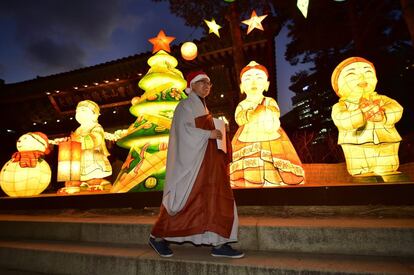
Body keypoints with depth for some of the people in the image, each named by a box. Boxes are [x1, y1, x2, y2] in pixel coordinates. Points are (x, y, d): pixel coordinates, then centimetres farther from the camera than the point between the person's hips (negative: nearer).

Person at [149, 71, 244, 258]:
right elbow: (184, 129, -18)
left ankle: (218, 245, 7)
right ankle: (157, 236, 16)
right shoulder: (185, 105, -4)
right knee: (183, 200, -2)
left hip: (205, 161, 9)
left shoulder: (202, 108, 21)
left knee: (216, 199, 2)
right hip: (190, 161, -9)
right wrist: (209, 134, -15)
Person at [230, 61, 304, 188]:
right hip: (247, 151, 2)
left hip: (271, 148, -2)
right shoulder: (242, 105, 18)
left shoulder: (270, 102, 9)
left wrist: (250, 118, 1)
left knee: (274, 182, -11)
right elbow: (239, 118, -5)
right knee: (249, 182, -6)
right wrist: (261, 110, -2)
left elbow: (271, 126, -8)